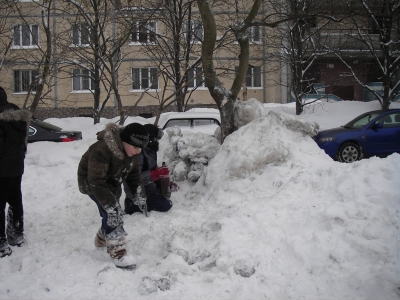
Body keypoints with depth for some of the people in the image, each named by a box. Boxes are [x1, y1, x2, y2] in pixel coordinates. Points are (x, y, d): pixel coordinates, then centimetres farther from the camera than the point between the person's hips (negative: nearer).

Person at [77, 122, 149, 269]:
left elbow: (134, 171, 4)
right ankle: (117, 252, -14)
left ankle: (102, 240, 41)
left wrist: (137, 190, -6)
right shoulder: (101, 150, -39)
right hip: (92, 182, -8)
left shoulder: (132, 151, -14)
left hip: (112, 182, 8)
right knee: (112, 213, -21)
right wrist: (110, 205, -39)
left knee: (114, 211, 14)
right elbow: (96, 181, -39)